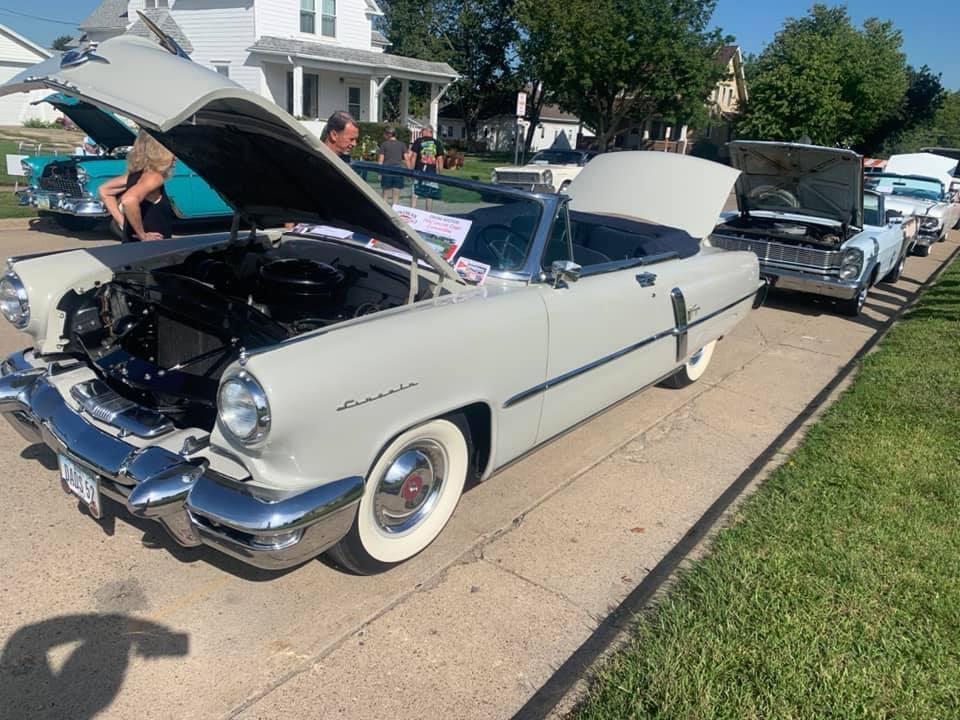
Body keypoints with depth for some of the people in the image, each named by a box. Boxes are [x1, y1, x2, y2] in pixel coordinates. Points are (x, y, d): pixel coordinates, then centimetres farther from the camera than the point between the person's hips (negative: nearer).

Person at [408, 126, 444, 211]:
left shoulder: (419, 141, 1)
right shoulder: (438, 143, 7)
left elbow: (414, 156, -2)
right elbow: (440, 159, 5)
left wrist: (411, 169, 1)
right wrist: (439, 172, 10)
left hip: (419, 170, -2)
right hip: (432, 172, 2)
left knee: (415, 193, 2)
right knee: (429, 195, 7)